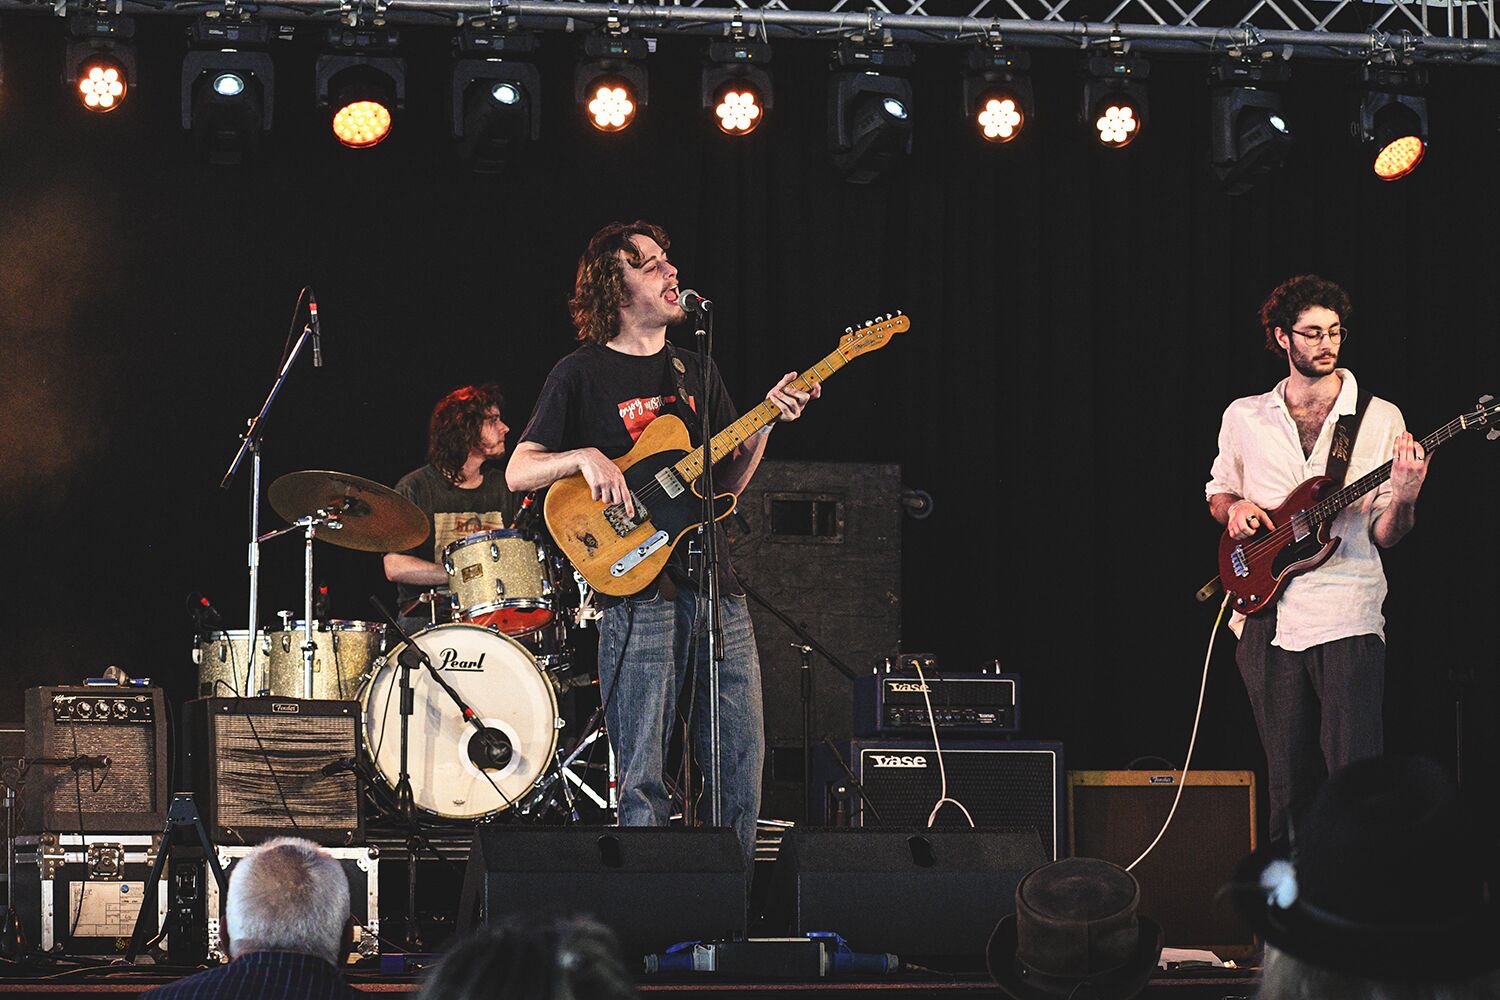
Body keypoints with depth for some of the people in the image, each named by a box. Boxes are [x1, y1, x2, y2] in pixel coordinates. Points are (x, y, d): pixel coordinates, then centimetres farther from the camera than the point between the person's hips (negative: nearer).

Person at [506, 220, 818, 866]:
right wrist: (584, 457, -18)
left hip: (715, 587, 6)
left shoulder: (695, 372, 18)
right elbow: (518, 472, -1)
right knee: (643, 776, -4)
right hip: (637, 593, -5)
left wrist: (764, 424, 3)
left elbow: (726, 482, 18)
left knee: (741, 758, 5)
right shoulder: (583, 375, 2)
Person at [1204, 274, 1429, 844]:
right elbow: (1217, 492, 25)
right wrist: (1234, 508, 2)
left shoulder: (1379, 419, 3)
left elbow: (1384, 536, 2)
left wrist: (1402, 498, -20)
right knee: (1288, 782, 7)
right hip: (1266, 618, 3)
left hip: (1347, 619, -2)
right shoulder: (1244, 418, 11)